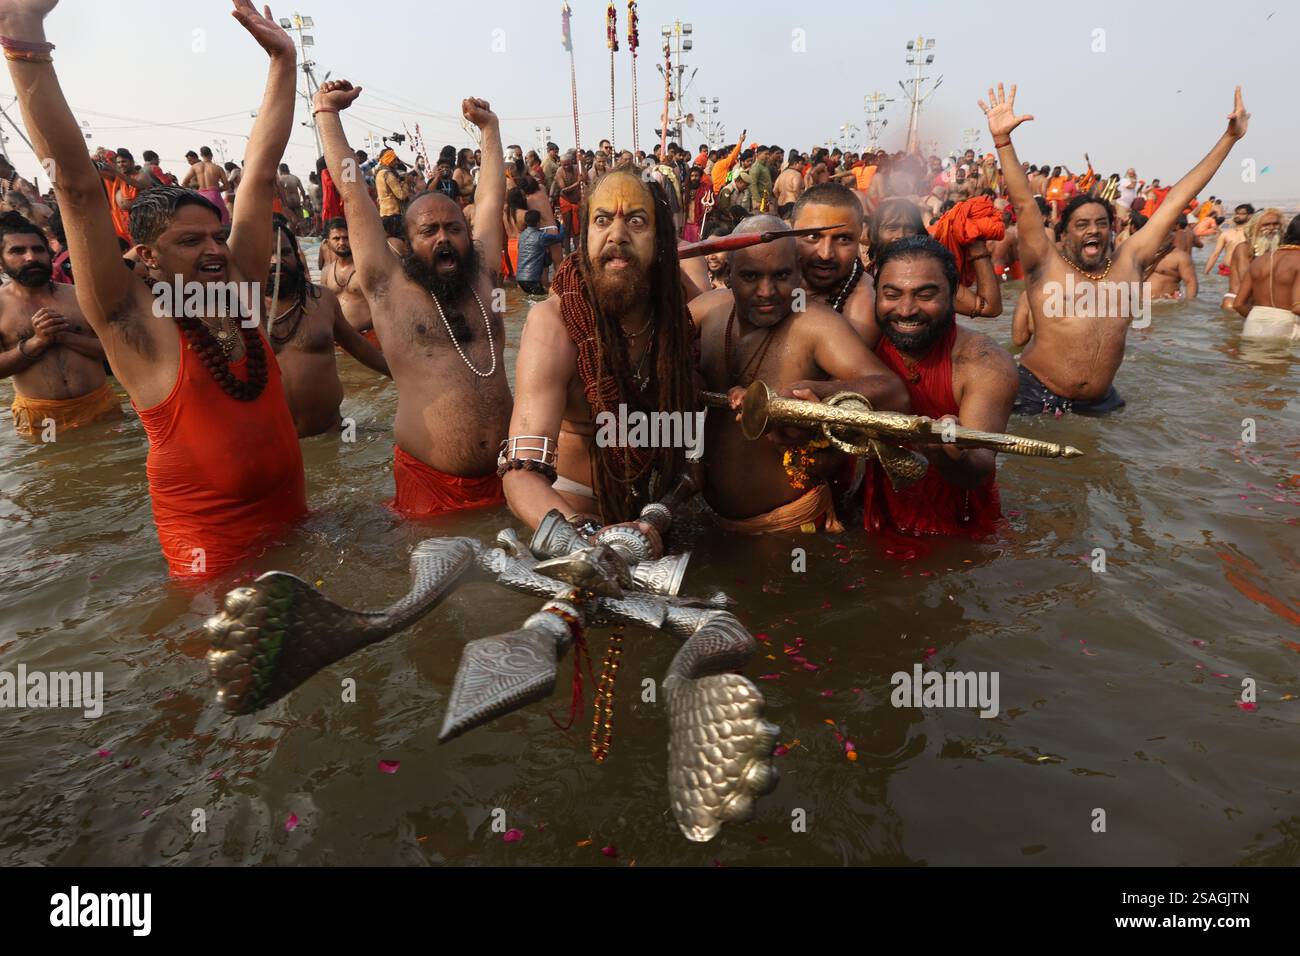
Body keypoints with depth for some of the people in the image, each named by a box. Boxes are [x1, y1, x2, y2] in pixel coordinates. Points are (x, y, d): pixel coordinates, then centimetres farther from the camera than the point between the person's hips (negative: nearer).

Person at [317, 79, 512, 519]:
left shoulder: (481, 277, 10)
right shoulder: (388, 286, 0)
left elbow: (491, 197, 19)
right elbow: (354, 194, 4)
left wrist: (489, 126, 28)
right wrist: (327, 112, 12)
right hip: (430, 483, -3)